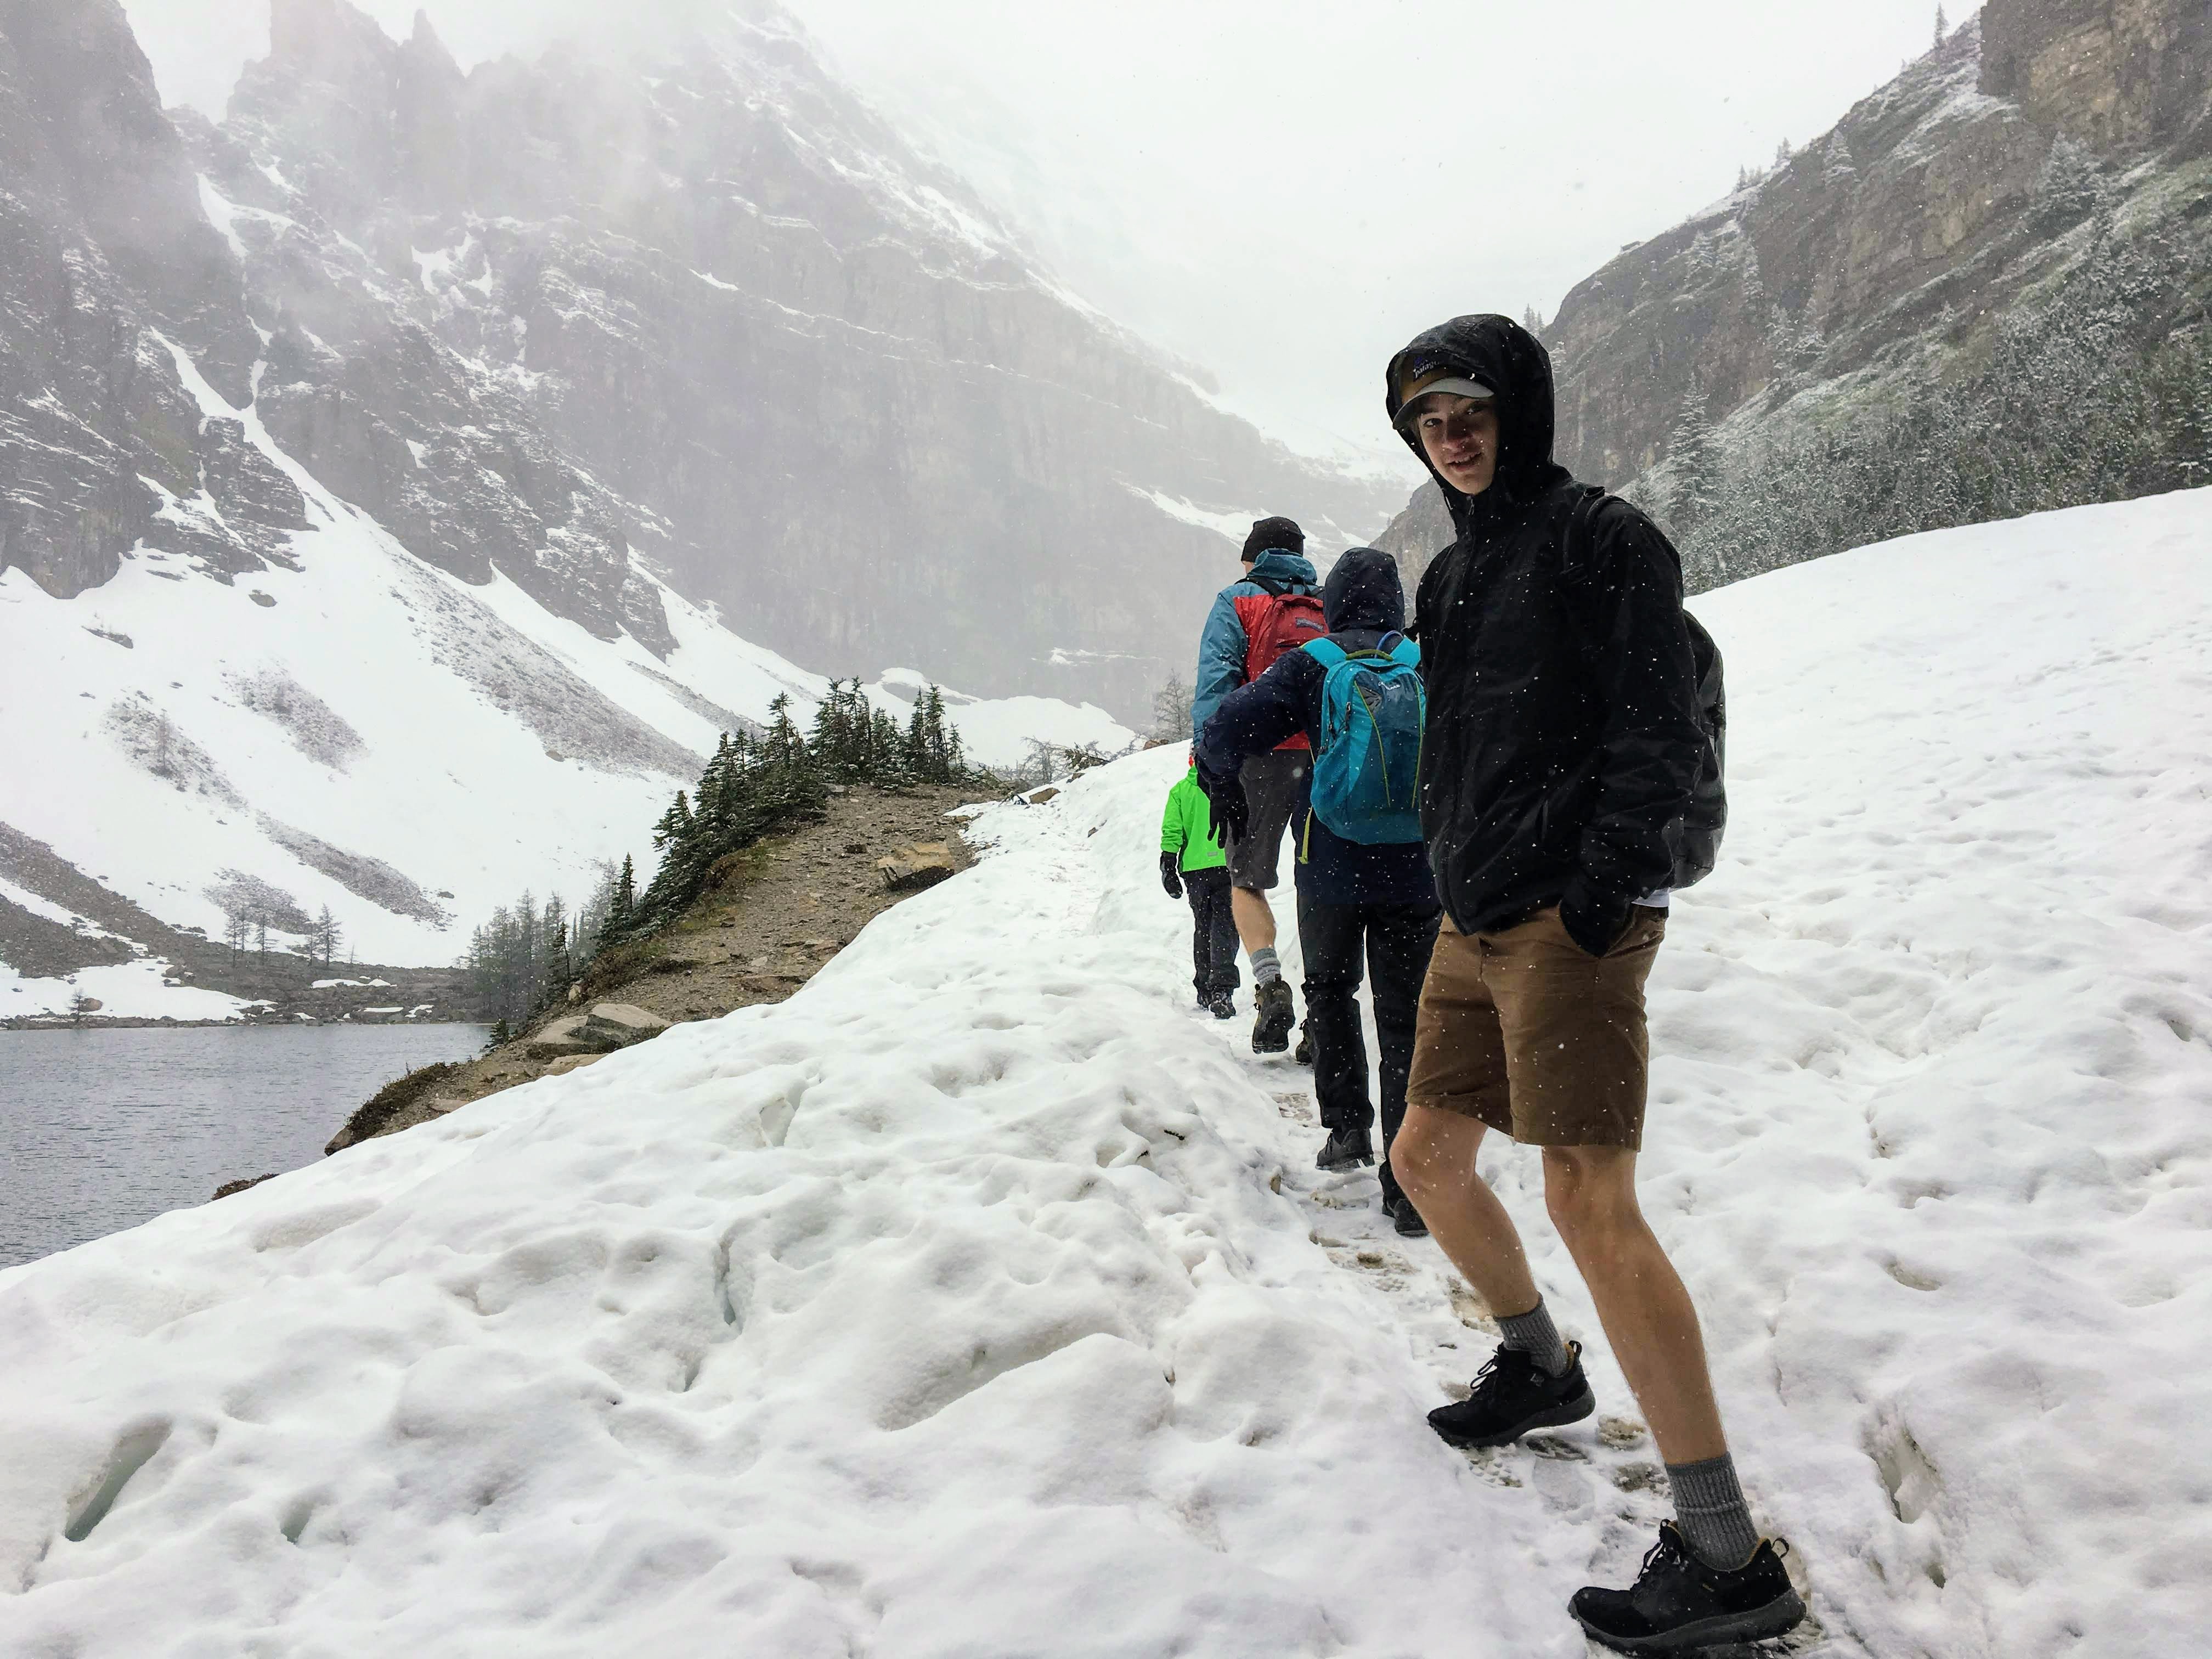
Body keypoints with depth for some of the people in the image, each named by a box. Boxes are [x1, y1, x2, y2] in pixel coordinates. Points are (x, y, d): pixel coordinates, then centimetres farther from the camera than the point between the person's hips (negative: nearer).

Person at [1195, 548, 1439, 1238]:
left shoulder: (1309, 666, -3)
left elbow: (1227, 728, -11)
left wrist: (1223, 793, 7)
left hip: (1331, 869, -1)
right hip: (1416, 874, 1)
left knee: (1330, 990, 26)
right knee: (1406, 1022, 6)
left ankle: (1346, 1126, 20)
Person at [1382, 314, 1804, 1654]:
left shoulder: (1600, 537, -4)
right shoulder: (1454, 575, 20)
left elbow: (1660, 727, -12)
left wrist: (1608, 877, -20)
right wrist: (1454, 875, 17)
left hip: (1572, 917, -9)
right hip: (1476, 918, 9)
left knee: (1589, 1199, -16)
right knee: (1428, 1157, 16)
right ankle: (1540, 1365, 40)